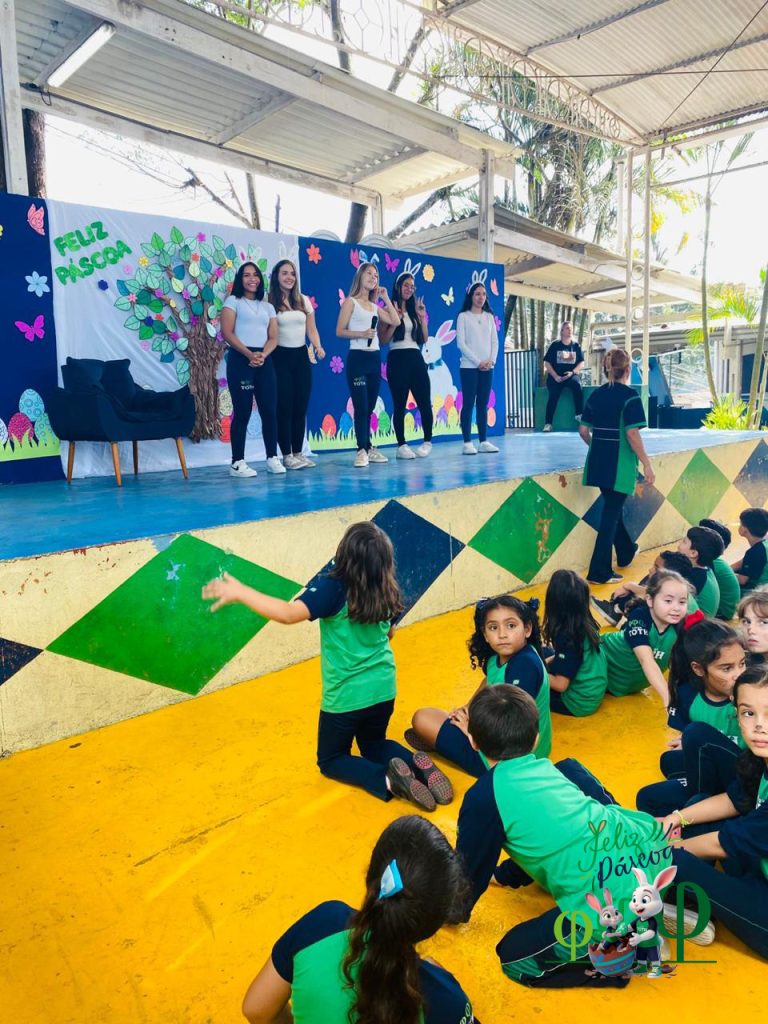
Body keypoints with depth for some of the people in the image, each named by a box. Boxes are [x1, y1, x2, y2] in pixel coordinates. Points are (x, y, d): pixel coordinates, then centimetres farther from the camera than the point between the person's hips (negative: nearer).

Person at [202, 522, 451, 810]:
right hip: (383, 691, 5)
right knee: (375, 745, 31)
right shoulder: (386, 591, -4)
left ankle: (386, 779, -10)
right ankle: (417, 763, -1)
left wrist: (239, 593, -28)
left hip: (346, 696, -5)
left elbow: (289, 613, -36)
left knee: (330, 760, 18)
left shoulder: (333, 587, -23)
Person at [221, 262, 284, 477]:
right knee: (242, 412, -6)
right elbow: (227, 333, -4)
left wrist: (263, 354, -11)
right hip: (240, 359, -4)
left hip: (264, 360, 4)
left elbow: (273, 337, 10)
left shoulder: (268, 307, 20)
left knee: (270, 410, -1)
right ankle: (237, 462, -3)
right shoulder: (233, 301, 8)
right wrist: (249, 354, -17)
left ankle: (272, 458, 7)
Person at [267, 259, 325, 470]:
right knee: (284, 407, -3)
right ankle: (287, 455, 2)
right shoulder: (270, 302, -3)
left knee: (301, 406, 5)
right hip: (280, 357, -5)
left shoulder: (304, 300, 12)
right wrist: (266, 357, -19)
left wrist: (318, 346, -6)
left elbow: (311, 329, 12)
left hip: (301, 356, 5)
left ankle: (298, 452, 13)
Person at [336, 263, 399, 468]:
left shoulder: (375, 306, 16)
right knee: (361, 406, -7)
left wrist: (386, 298, 9)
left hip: (375, 358, 6)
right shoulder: (350, 302, -1)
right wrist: (361, 334, -21)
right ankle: (362, 450, -3)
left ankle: (368, 448, 15)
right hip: (357, 357, -6)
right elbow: (340, 331, -7)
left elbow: (395, 321, 8)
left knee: (369, 407, 9)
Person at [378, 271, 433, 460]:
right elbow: (383, 340, -5)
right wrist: (395, 321, -14)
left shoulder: (414, 311, 16)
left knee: (424, 402, -1)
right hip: (397, 359, -4)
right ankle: (401, 445, 6)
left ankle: (427, 441, 12)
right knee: (399, 404, -1)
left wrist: (422, 317, 3)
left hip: (416, 358, 4)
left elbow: (424, 339, 12)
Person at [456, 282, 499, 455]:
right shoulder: (463, 316, 1)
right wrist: (478, 361, -13)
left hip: (487, 367, 4)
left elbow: (495, 341, 10)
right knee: (468, 404, -6)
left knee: (483, 405, 5)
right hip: (469, 367, -4)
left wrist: (491, 360, -7)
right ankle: (467, 443, -4)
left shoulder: (489, 317, 14)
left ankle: (484, 441, 8)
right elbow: (461, 343, -7)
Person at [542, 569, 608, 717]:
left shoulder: (567, 637, -28)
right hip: (594, 692, 8)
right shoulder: (586, 624, -5)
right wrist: (544, 662, 4)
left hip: (579, 702, -8)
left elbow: (560, 685, -24)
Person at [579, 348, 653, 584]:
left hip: (598, 462, 6)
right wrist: (646, 464, -12)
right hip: (619, 465, -6)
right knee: (611, 514, 0)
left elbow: (583, 430, 8)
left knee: (613, 507, 23)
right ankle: (599, 572, 3)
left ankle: (626, 552, 44)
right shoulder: (630, 396, -11)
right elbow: (632, 433, -19)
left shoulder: (596, 395, 6)